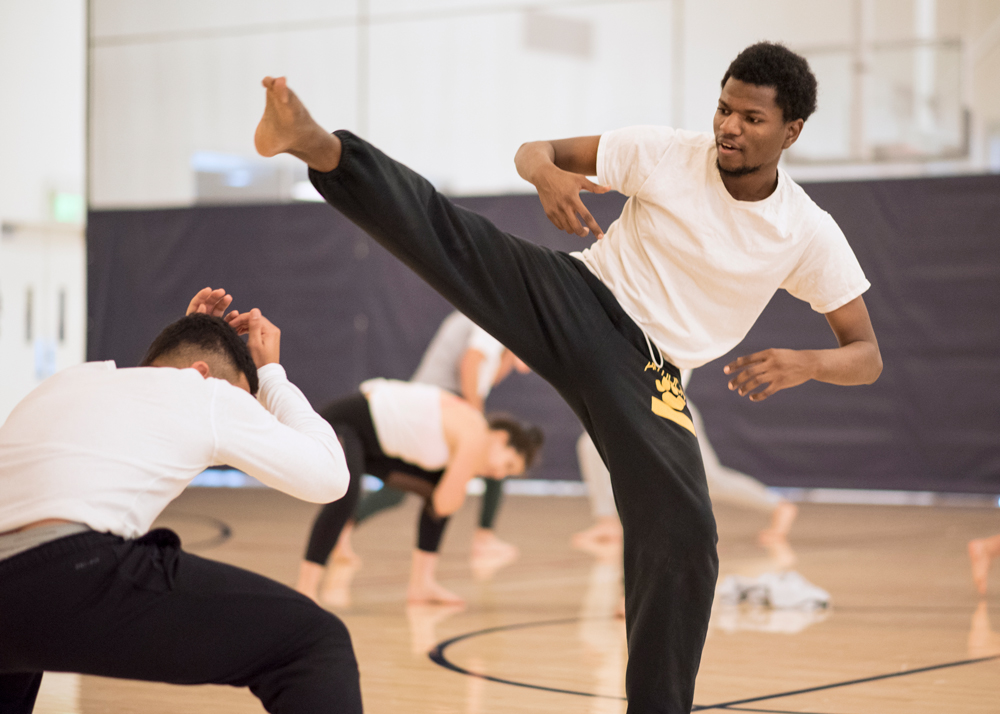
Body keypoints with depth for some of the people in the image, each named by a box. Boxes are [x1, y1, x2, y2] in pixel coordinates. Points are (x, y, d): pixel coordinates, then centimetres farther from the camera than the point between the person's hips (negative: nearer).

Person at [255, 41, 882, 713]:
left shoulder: (810, 235, -4)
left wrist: (807, 364, -25)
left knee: (684, 540, -12)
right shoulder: (666, 154, -5)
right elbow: (536, 151, 3)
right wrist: (549, 175, -24)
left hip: (644, 373, 0)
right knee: (449, 233, -26)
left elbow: (867, 356, -1)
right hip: (572, 303, 0)